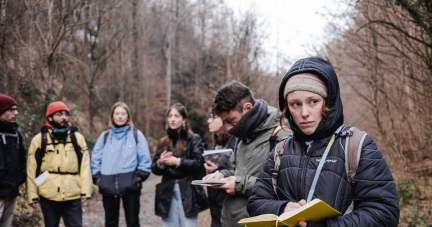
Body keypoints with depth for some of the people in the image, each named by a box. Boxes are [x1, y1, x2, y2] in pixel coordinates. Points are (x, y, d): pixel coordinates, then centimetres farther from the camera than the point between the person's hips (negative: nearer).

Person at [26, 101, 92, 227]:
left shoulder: (78, 138, 7)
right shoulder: (39, 139, 4)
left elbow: (85, 166, 5)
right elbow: (32, 170, 5)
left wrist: (85, 191, -1)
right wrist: (33, 196, 2)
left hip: (73, 197, 1)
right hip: (48, 197, 0)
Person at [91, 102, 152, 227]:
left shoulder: (136, 135, 5)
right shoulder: (105, 136, 11)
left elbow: (145, 159, 1)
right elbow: (95, 159, 11)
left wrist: (139, 177, -6)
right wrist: (97, 177, 2)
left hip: (130, 185, -2)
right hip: (108, 185, 3)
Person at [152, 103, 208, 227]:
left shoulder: (194, 139, 5)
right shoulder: (163, 142, 15)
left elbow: (198, 163, -7)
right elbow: (154, 168, 11)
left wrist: (178, 162, -15)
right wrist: (160, 163, -10)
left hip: (188, 192, -3)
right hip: (168, 192, 4)